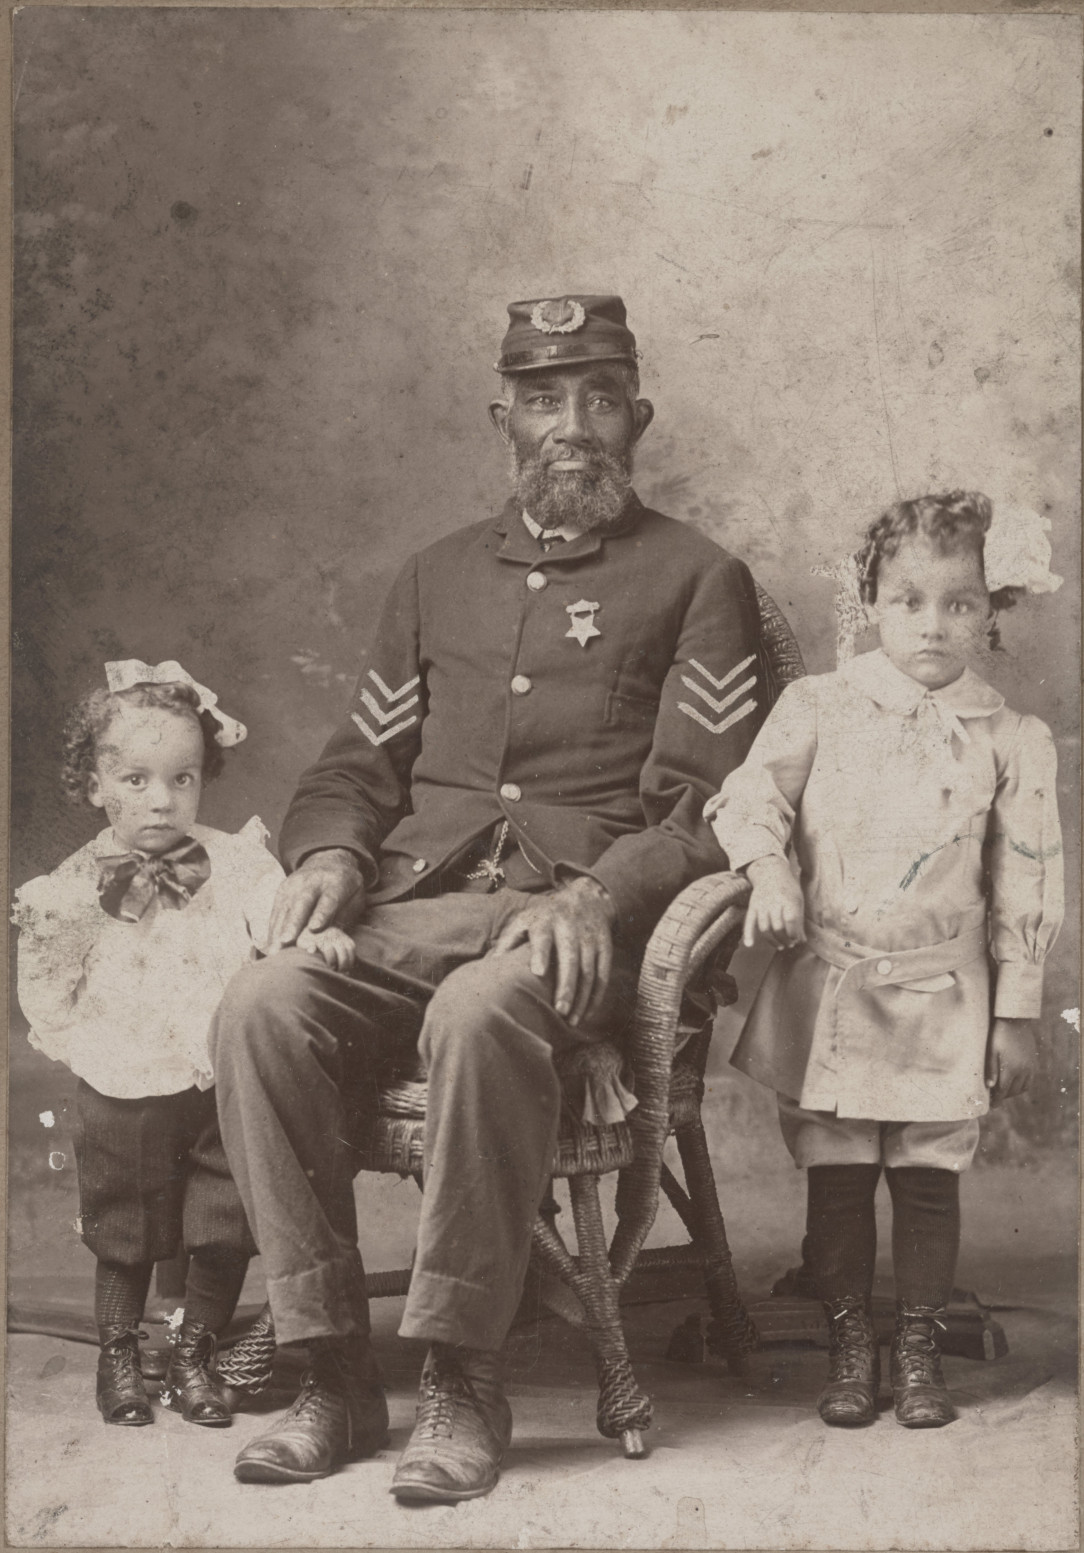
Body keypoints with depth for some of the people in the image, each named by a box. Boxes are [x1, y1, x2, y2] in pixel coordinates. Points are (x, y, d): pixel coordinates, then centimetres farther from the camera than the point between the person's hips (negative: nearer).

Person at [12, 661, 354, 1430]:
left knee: (226, 1233, 5)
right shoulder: (75, 889, -2)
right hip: (124, 1094, 0)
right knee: (123, 1236, 13)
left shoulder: (234, 861, -2)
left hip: (224, 1084, 0)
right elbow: (49, 998, 4)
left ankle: (195, 1355, 27)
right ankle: (118, 1358, 35)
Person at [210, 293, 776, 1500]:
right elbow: (356, 763, 24)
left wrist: (598, 893, -16)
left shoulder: (696, 580, 12)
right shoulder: (438, 578, 25)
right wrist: (329, 853, 1)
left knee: (479, 1015, -38)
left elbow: (710, 802, 1)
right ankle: (335, 1375, -19)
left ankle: (463, 1383, -24)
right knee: (261, 1007, -27)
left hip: (577, 925, -4)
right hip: (410, 904, 4)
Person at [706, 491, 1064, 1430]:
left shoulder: (1012, 742, 0)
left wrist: (1016, 1014, 3)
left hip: (942, 998, 0)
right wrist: (767, 866, -22)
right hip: (829, 988, 0)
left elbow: (1026, 887, 3)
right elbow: (752, 794, 0)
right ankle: (849, 1346, 21)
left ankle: (920, 1350, 22)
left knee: (928, 1176, 7)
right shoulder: (821, 708, 0)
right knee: (836, 1175, 7)